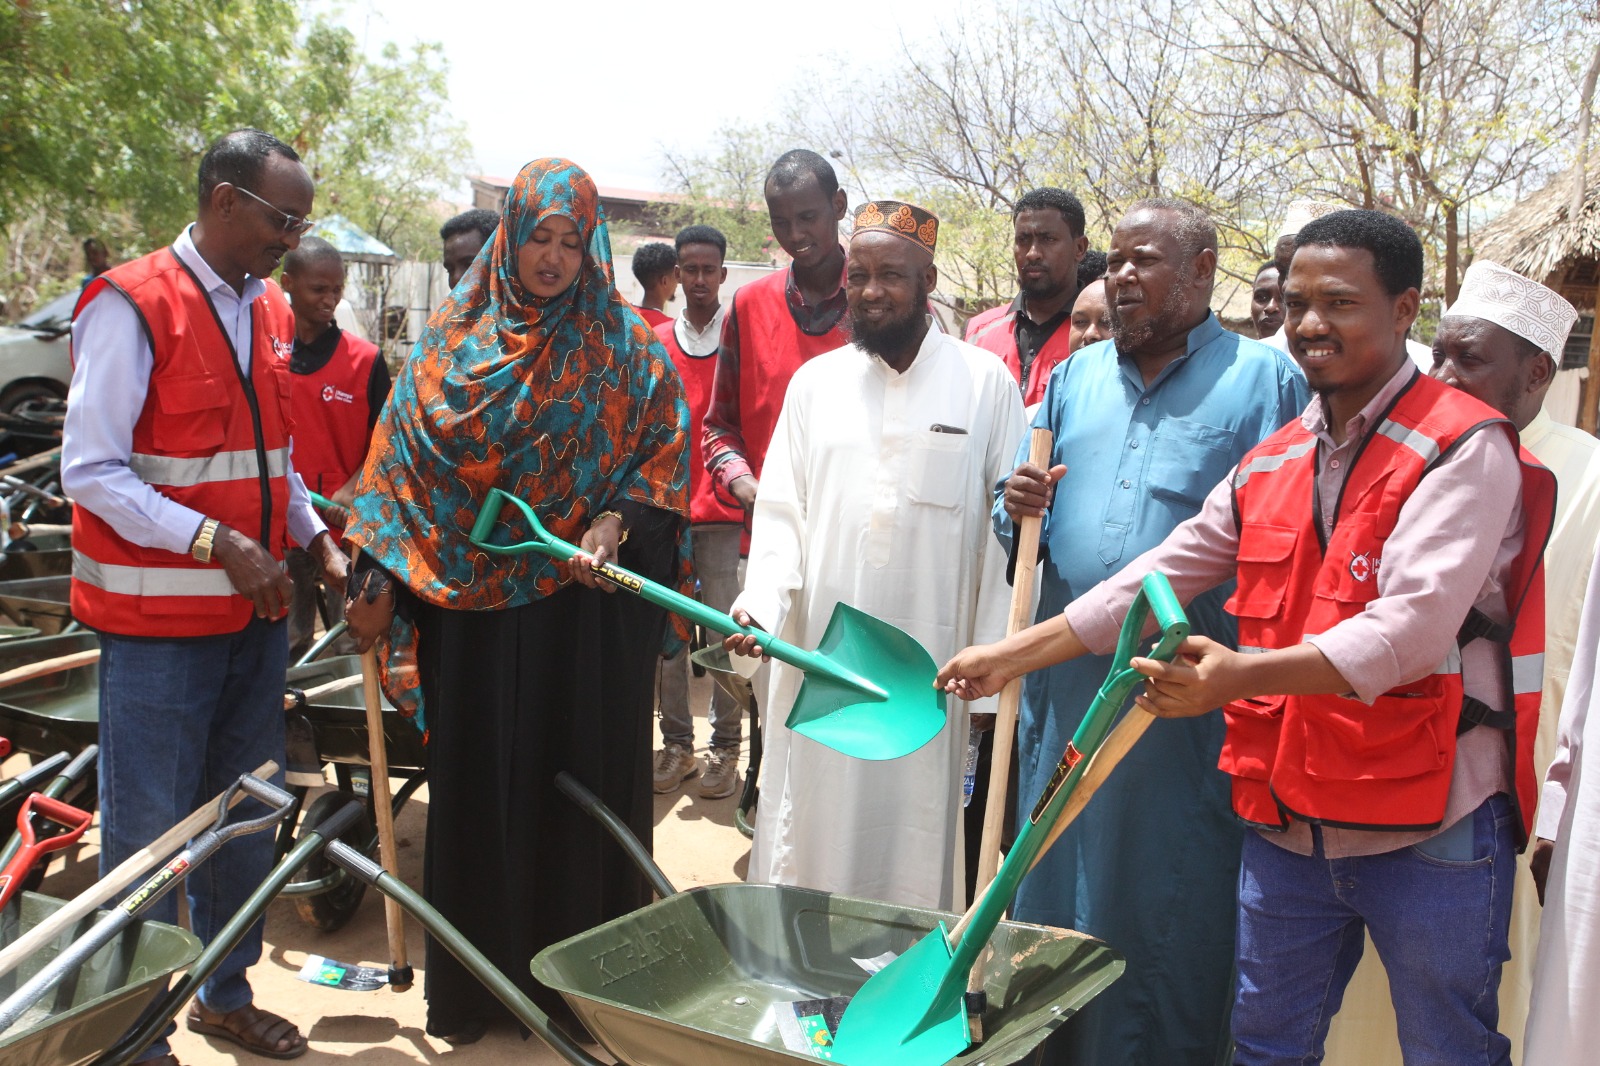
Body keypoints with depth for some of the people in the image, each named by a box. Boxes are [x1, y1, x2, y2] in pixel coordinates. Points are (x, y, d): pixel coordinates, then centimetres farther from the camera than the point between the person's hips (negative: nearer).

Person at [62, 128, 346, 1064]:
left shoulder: (270, 310, 11)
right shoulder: (131, 305, -12)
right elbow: (91, 471, -16)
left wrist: (316, 538, 6)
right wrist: (215, 543, -23)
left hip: (256, 612, 7)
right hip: (158, 623, -7)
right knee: (150, 835, 2)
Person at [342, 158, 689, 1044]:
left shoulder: (627, 349, 2)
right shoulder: (453, 338, 5)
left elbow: (663, 458, 1)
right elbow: (405, 458, 5)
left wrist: (613, 524, -17)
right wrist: (379, 586, -1)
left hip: (586, 604, -1)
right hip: (472, 603, 1)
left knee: (585, 776, 5)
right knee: (478, 782, 9)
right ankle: (477, 982, 24)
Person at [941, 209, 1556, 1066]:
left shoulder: (1463, 448, -12)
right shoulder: (1270, 463, 10)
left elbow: (1413, 627, -24)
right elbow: (1161, 575, 13)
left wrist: (1243, 675, -35)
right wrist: (1012, 656, 10)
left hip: (1430, 831, -6)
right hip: (1289, 819, 6)